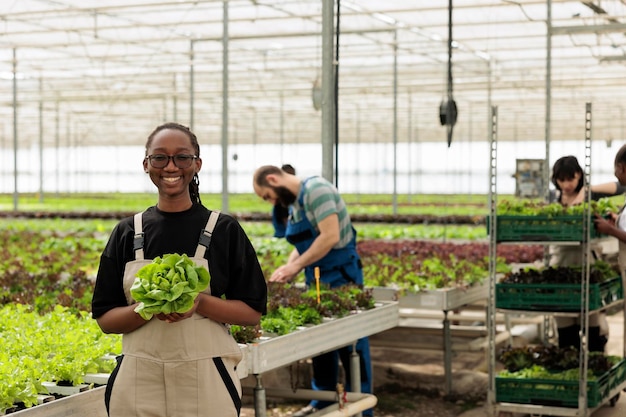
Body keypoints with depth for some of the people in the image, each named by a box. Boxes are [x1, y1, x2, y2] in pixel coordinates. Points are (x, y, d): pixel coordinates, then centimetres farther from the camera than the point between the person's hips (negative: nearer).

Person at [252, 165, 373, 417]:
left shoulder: (315, 189, -17)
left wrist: (295, 266, -20)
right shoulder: (294, 202, 11)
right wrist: (287, 269, -3)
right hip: (317, 280, 9)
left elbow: (330, 236, -25)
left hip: (341, 277, -9)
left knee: (351, 344, -1)